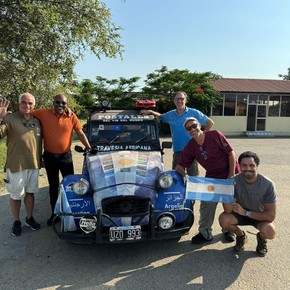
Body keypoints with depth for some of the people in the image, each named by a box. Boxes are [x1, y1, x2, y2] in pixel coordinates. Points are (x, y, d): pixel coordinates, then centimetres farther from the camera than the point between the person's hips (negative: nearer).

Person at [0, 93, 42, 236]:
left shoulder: (37, 121, 8)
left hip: (34, 165, 5)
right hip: (16, 166, -5)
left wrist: (40, 159, 15)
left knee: (30, 192, 17)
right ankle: (16, 222, 28)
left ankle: (29, 218, 34)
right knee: (16, 195, 9)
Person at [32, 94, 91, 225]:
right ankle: (54, 213, 31)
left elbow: (80, 133, -1)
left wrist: (89, 148, -1)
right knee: (53, 186, 15)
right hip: (49, 156, 1)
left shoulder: (71, 116, -7)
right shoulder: (44, 113, -9)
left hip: (66, 156, 0)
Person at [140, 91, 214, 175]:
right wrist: (150, 112, 11)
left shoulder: (194, 113, 0)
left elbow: (210, 123, 6)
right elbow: (160, 117, 29)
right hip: (177, 150, 4)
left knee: (193, 176, 2)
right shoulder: (170, 115, 10)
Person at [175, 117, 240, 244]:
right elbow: (179, 166, -3)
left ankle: (228, 230, 31)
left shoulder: (215, 135, -18)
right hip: (212, 177, 3)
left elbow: (231, 153, -16)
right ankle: (205, 233, 15)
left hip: (230, 175, -3)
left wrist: (232, 175, -17)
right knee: (206, 204, -1)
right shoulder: (190, 147, -7)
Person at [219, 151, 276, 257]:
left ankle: (261, 238, 8)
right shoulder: (234, 181, -22)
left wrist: (246, 212, -24)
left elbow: (271, 215, -21)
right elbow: (228, 211, -25)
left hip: (261, 216, -1)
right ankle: (241, 236, 8)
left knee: (269, 231, -32)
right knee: (223, 219, -26)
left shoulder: (268, 184, -25)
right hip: (240, 213, 2)